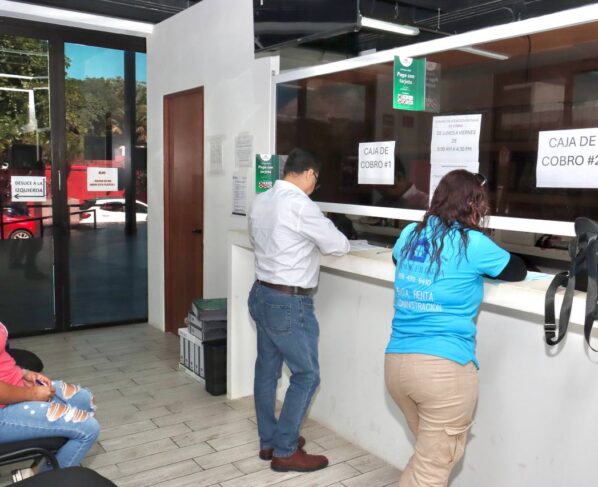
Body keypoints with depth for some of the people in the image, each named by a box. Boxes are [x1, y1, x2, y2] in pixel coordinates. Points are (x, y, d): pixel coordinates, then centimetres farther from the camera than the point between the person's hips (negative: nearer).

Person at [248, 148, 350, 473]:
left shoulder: (259, 202, 6)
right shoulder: (300, 205, -19)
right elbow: (339, 247, -12)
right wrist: (317, 237, 9)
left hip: (261, 294, 9)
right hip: (289, 302, -9)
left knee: (267, 369, 16)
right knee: (306, 375, 4)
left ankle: (268, 441, 30)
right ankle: (284, 452, 13)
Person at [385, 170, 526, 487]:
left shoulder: (410, 235, 8)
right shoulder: (472, 244, -6)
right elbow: (519, 271, 10)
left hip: (396, 362, 6)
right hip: (443, 367, -6)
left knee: (428, 454, 24)